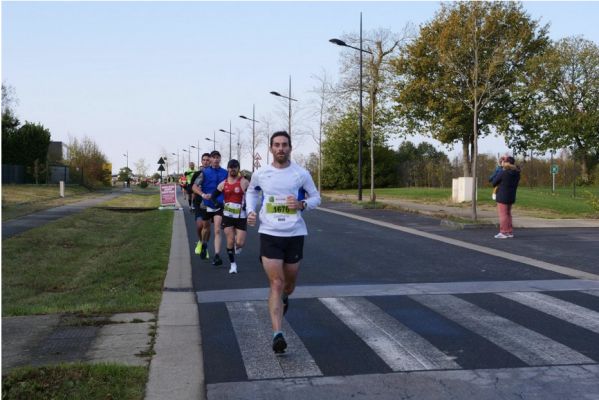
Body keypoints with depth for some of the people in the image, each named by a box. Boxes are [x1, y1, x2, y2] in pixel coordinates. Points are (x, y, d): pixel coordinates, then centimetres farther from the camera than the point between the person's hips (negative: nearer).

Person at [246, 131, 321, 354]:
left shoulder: (301, 174, -3)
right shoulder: (260, 174, 0)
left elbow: (316, 197, 8)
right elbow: (251, 192, 21)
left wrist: (302, 205, -12)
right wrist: (250, 211, 3)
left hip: (295, 234, 1)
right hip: (269, 234, -1)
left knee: (289, 283, 16)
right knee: (276, 284, -10)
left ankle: (284, 299, 53)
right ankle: (277, 334, -13)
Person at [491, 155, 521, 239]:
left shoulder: (502, 173, -18)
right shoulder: (516, 173, 3)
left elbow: (493, 183, -10)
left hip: (502, 196, -7)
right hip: (511, 196, 7)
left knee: (503, 214, -2)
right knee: (508, 214, 16)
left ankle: (504, 232, -2)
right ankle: (510, 232, 20)